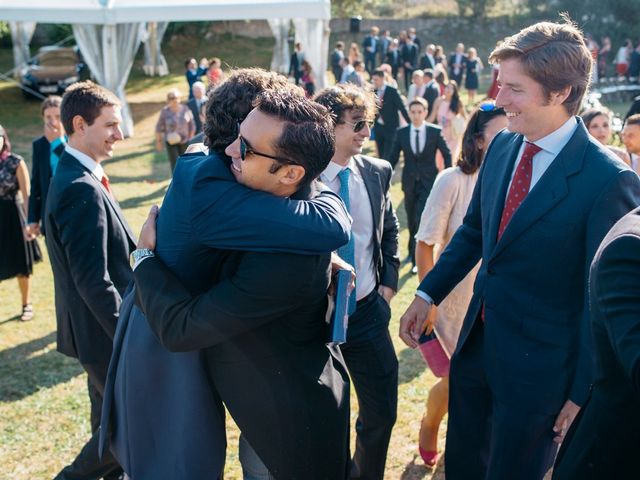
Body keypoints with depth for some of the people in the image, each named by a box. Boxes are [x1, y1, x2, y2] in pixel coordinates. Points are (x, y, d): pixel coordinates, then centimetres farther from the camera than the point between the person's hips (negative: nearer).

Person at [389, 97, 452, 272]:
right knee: (411, 219, 14)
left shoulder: (435, 131, -6)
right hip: (410, 182, 3)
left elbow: (446, 154, 4)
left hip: (429, 181, -3)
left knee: (421, 218, -13)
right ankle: (414, 250, 35)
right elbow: (393, 157, 3)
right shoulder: (402, 133, -2)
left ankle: (417, 257, -5)